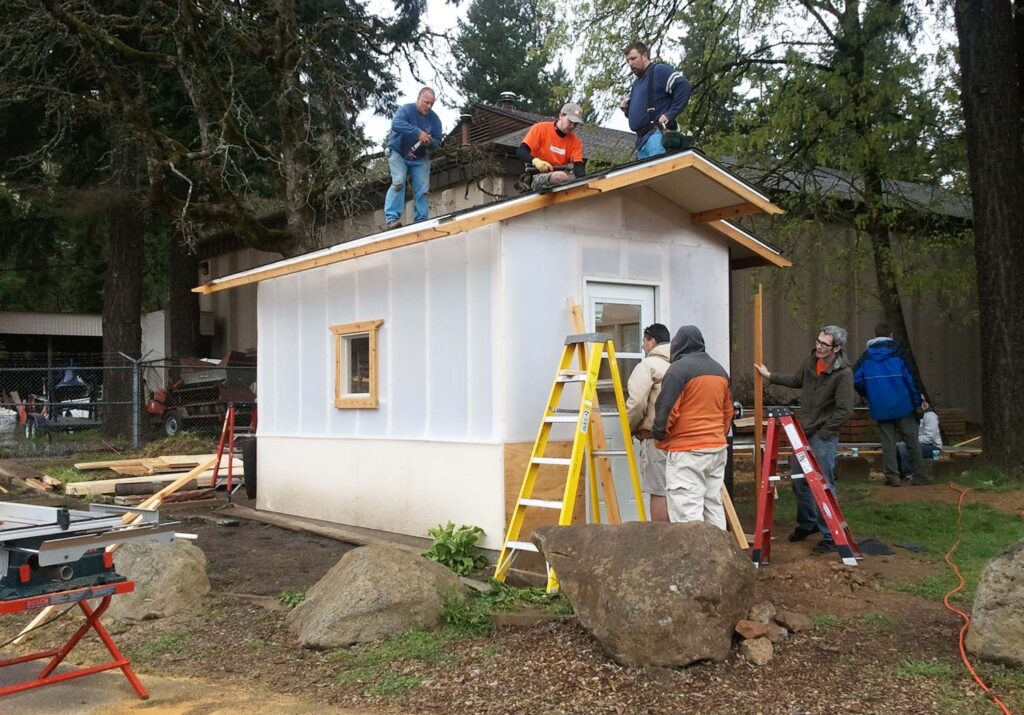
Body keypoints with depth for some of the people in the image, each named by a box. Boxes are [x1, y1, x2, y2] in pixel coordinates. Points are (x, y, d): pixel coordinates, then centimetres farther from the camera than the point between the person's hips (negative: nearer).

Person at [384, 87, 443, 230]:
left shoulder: (434, 119, -3)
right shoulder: (407, 110, -16)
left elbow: (438, 140, -3)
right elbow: (396, 124, -35)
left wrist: (430, 142, -28)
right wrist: (419, 132, -42)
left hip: (420, 159, 4)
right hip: (399, 154, -4)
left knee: (422, 190, -5)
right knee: (398, 183, -21)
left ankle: (421, 221, -1)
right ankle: (392, 218, -26)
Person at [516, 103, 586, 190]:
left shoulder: (576, 142, 5)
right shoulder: (540, 128, -4)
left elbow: (578, 166, -7)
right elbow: (520, 152, -10)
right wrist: (536, 161, -31)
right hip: (538, 177, -5)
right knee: (560, 176, -36)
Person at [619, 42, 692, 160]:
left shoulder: (659, 71, 0)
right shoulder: (636, 83, 27)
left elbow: (684, 86, -12)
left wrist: (670, 114, -17)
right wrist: (627, 108, 12)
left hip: (656, 134, -9)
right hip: (641, 138, 9)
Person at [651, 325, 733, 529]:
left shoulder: (678, 369, -10)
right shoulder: (720, 370, 15)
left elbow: (666, 410, -12)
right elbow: (728, 412, 20)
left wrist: (659, 435, 3)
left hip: (686, 451, -8)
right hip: (717, 448, 8)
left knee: (688, 512, -9)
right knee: (714, 507, 13)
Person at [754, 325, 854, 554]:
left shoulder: (843, 373, -18)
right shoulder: (811, 361, 3)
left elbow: (844, 411, -19)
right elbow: (797, 380, 24)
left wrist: (822, 433, -16)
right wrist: (770, 376, 24)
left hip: (824, 437, -8)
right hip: (804, 432, 8)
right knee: (799, 482, 17)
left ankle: (831, 536, 5)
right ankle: (807, 524, 36)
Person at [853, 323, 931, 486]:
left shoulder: (867, 355, 3)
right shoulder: (897, 353, -2)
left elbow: (857, 381, 0)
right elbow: (910, 378, -6)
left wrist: (869, 395, 17)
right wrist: (917, 401, 0)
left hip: (880, 408, 1)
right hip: (902, 405, -1)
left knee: (888, 442, 7)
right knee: (912, 441, 8)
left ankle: (892, 477, 3)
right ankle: (920, 476, 10)